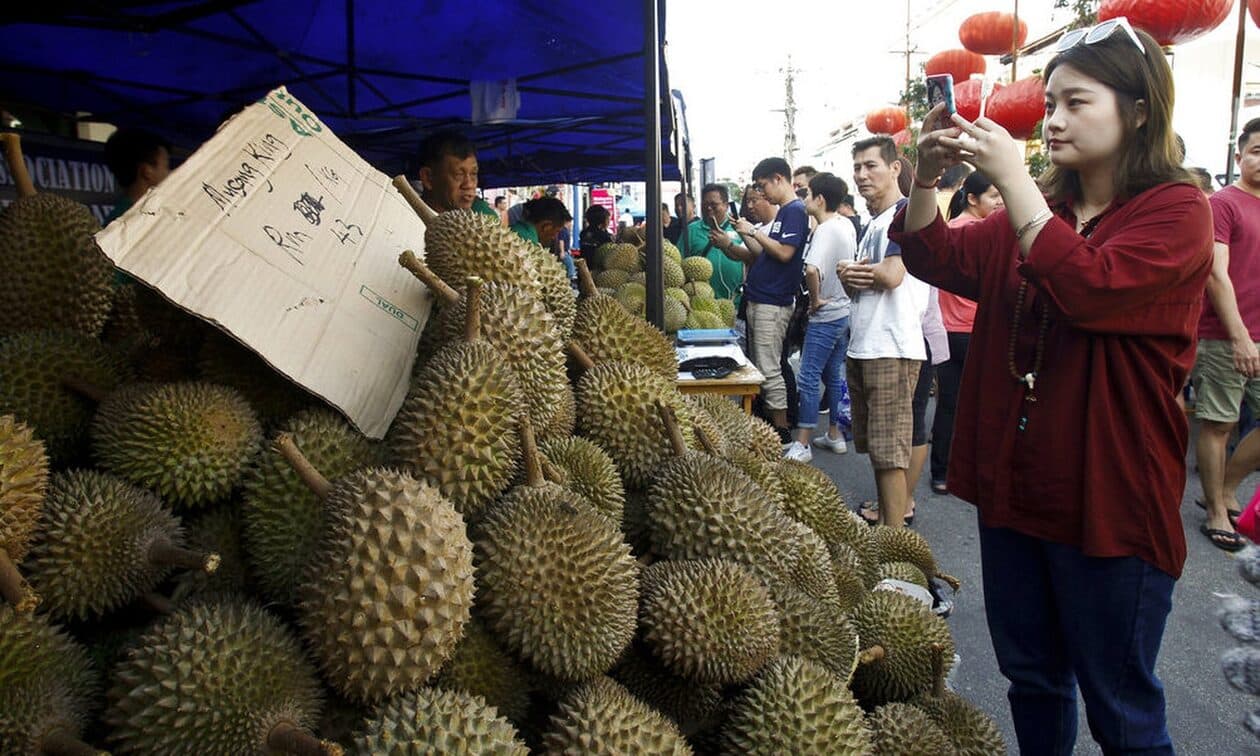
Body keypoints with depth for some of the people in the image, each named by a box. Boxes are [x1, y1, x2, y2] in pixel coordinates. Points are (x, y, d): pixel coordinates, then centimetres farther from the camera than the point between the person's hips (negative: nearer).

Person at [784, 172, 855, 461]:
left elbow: (812, 269, -35)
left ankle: (801, 445, -1)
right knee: (833, 375, 16)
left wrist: (815, 299, -21)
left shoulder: (825, 231, -19)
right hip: (845, 311, 9)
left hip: (825, 316, -9)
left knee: (808, 378, -5)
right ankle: (835, 435, 25)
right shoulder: (847, 225, 8)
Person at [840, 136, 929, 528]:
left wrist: (850, 270, -2)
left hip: (893, 348, -10)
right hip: (862, 346, 10)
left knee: (889, 447, -7)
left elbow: (891, 275, -20)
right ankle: (886, 508, 31)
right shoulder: (871, 223, 20)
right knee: (872, 442, 17)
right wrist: (850, 278, -4)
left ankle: (894, 535, -2)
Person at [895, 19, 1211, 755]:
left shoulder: (1177, 212, -10)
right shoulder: (1039, 207, 10)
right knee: (1031, 678, 21)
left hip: (1107, 497, -6)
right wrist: (928, 178, -13)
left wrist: (1014, 180, -24)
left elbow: (1091, 287, -27)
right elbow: (939, 259, 3)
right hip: (1014, 485, 6)